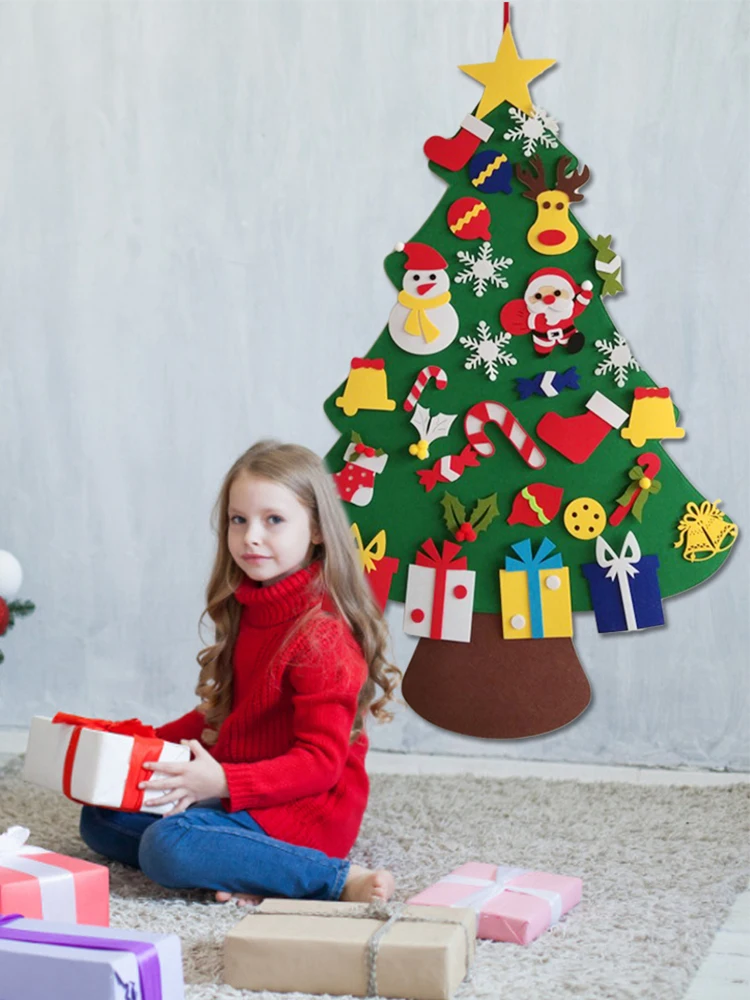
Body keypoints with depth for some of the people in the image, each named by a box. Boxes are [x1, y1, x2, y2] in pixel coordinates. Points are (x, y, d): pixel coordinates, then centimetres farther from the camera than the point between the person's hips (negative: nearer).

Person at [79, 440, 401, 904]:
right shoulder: (245, 612, 9)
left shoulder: (321, 635, -19)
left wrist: (224, 782, -31)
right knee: (100, 819, 4)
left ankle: (340, 879, -22)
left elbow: (319, 762, -21)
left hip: (306, 809, -10)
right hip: (243, 792, 10)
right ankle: (252, 870, -13)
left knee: (167, 845, -30)